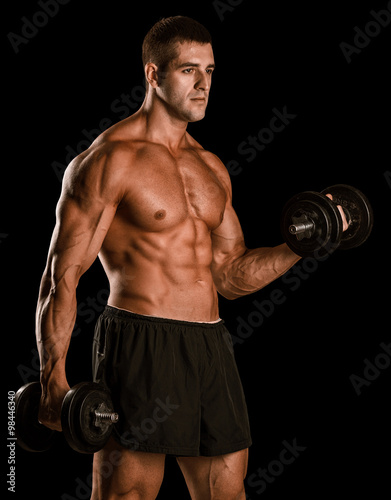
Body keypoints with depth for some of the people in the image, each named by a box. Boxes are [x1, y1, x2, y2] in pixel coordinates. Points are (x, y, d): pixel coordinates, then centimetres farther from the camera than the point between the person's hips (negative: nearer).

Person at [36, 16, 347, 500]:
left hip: (210, 348, 7)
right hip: (140, 347, -7)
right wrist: (53, 381, -16)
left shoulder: (211, 167, 15)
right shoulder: (110, 159, -7)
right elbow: (62, 275, -10)